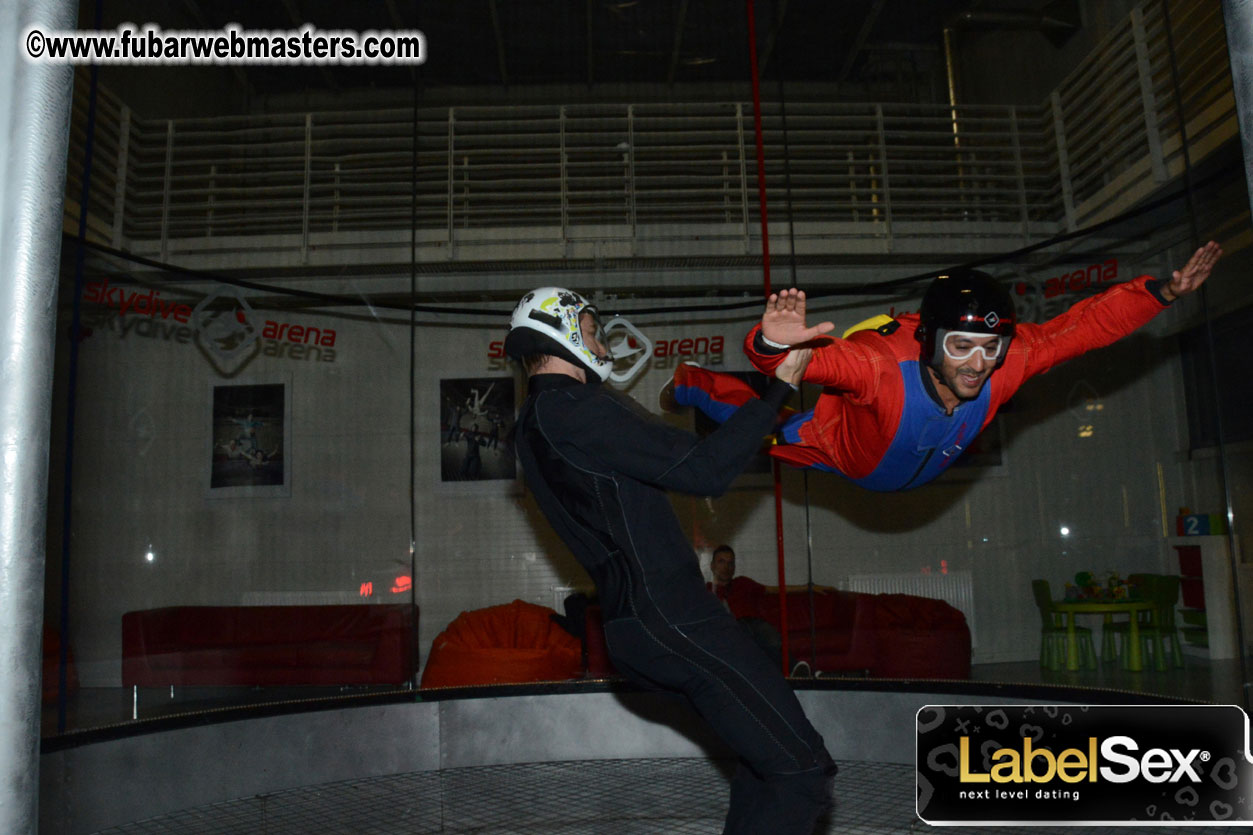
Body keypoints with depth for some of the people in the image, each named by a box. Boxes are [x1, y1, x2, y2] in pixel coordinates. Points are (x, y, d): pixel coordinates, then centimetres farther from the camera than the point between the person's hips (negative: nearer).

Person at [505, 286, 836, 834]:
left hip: (638, 624, 11)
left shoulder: (533, 423, 17)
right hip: (667, 618, -10)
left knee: (765, 758, 19)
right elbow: (704, 473, -17)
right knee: (801, 769, -10)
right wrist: (779, 389, -7)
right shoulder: (574, 411, -14)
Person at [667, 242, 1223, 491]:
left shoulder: (1012, 359, -39)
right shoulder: (883, 367, -53)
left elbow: (1087, 323, -28)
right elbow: (811, 359, -61)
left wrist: (1163, 292, -36)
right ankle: (688, 383, 51)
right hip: (839, 448, -4)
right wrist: (775, 344, -84)